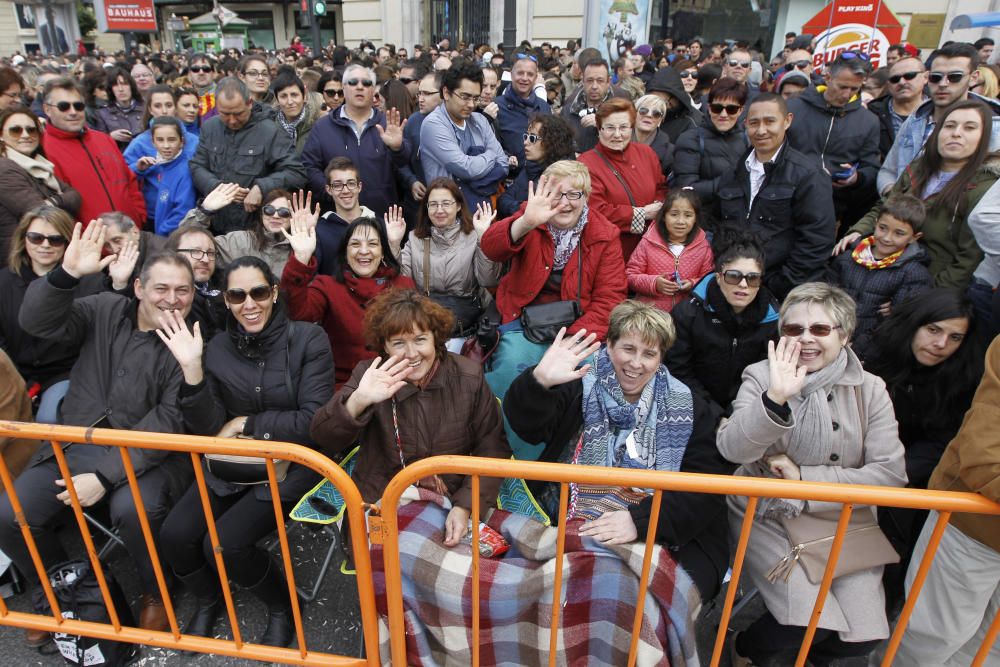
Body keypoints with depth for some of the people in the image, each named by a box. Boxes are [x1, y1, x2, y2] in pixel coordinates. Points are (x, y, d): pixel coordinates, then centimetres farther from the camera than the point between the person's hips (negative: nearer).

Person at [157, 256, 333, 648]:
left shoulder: (308, 339, -13)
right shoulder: (217, 349, 0)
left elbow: (314, 422, -16)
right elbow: (208, 431, -5)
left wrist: (247, 423, -11)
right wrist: (192, 370, -17)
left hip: (291, 465, -4)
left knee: (225, 543, -20)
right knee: (174, 535, -13)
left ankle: (283, 606, 12)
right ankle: (209, 601, 21)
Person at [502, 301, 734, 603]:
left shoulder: (687, 407, 7)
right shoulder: (580, 386, 3)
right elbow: (529, 425, -12)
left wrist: (640, 520, -15)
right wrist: (539, 381, -34)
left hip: (654, 532, 1)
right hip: (571, 527, 0)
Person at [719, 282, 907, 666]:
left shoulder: (869, 390, -2)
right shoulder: (762, 378, -9)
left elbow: (891, 475, -9)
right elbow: (732, 450, -24)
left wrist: (804, 477, -17)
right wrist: (776, 399, -39)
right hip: (766, 517, -2)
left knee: (865, 635, -7)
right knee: (811, 621, -17)